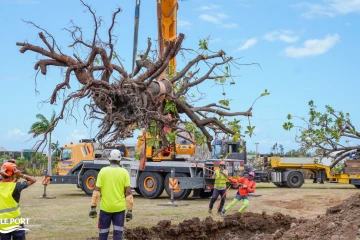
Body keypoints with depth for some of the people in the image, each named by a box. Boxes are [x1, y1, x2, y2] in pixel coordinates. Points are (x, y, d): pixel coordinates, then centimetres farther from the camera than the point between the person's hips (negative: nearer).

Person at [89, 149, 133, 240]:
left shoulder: (103, 171, -3)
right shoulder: (124, 172, -2)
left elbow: (97, 191, -7)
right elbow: (128, 193, -6)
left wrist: (93, 208, -3)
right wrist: (130, 211, -2)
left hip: (105, 208, 0)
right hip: (119, 208, 0)